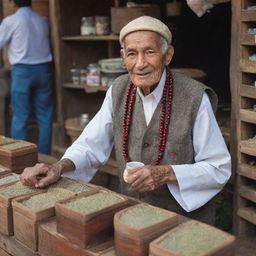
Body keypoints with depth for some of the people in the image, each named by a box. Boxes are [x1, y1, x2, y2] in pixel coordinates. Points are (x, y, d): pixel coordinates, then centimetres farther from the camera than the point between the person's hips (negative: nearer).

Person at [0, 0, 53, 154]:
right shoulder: (43, 20, 9)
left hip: (22, 71, -4)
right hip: (43, 69, 4)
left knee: (20, 117, 2)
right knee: (45, 116, 8)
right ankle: (44, 157, 12)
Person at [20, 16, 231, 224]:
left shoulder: (195, 98, -14)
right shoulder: (119, 90, 1)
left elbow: (220, 169, -9)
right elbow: (91, 146, 5)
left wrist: (166, 174, -23)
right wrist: (59, 167, -14)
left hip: (186, 218, -3)